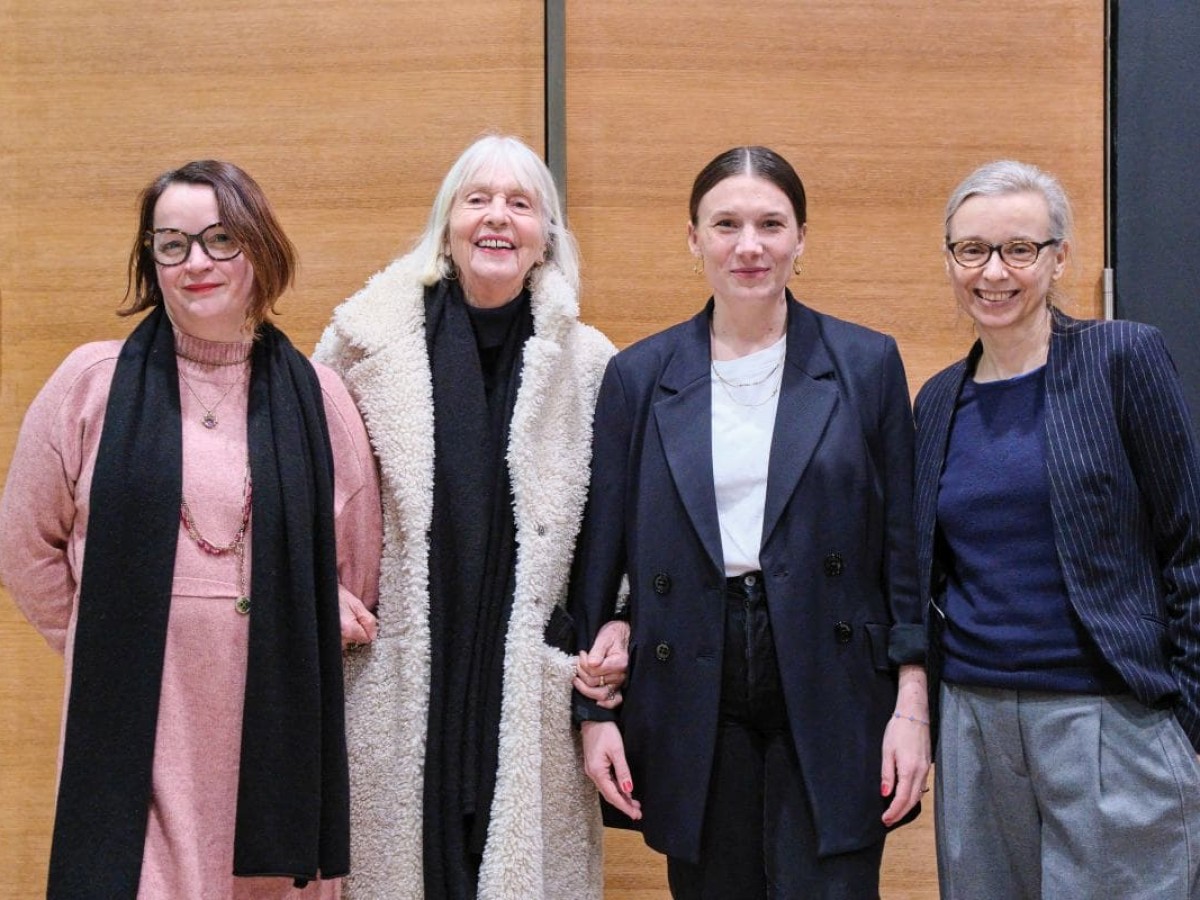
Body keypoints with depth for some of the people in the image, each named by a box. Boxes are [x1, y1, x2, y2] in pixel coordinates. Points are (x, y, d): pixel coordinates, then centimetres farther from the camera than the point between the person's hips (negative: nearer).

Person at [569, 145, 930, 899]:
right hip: (692, 710, 1)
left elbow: (906, 549, 3)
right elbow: (601, 555, 7)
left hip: (831, 700, -1)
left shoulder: (866, 364, 3)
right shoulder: (640, 377, 6)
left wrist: (912, 706, -3)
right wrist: (594, 712, 3)